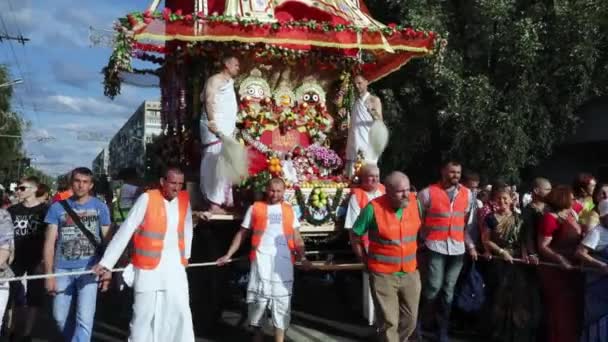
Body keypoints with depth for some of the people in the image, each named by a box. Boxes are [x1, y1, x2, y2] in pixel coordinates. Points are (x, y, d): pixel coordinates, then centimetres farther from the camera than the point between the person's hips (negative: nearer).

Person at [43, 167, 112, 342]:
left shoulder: (100, 207, 2)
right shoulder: (58, 207, 3)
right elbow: (49, 242, 3)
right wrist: (49, 274, -3)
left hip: (88, 270, -2)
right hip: (62, 269, 2)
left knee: (85, 319, -7)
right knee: (60, 317, 13)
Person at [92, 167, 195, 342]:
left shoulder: (185, 199, 1)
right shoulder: (147, 198, -12)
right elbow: (125, 231, -12)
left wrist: (186, 255, 18)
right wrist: (106, 262, -13)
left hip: (175, 267, 4)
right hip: (148, 267, -3)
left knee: (182, 313, 4)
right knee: (143, 315, 6)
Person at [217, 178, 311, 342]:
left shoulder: (289, 210, 14)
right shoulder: (255, 208, 9)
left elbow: (297, 238, 14)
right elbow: (242, 233, 10)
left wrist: (303, 257, -1)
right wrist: (228, 255, 3)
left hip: (283, 260, 1)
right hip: (261, 259, -1)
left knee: (281, 299, 2)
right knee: (258, 298, 3)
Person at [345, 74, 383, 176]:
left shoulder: (374, 100, 0)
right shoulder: (354, 101, 17)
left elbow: (379, 121, -8)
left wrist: (372, 113, -29)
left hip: (368, 142, -6)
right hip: (353, 143, 6)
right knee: (352, 175, 2)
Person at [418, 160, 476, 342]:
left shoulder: (467, 194, 8)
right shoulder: (428, 193, -4)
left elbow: (468, 223, 12)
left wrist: (471, 245, 7)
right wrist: (425, 239, -3)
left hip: (458, 249, 4)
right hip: (435, 247, -3)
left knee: (448, 290, 10)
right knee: (434, 288, -5)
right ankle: (418, 324, 15)